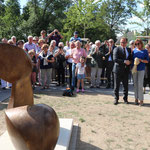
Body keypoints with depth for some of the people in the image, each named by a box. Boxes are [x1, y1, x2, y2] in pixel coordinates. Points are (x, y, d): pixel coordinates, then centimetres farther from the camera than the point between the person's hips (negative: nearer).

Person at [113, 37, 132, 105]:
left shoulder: (129, 50, 12)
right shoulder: (116, 49, -4)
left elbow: (130, 59, 17)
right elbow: (115, 59, -15)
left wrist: (129, 62, -6)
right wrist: (124, 61, -20)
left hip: (126, 70, 4)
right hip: (118, 69, -4)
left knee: (126, 85, 9)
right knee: (116, 85, 5)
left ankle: (125, 98, 23)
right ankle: (116, 99, 19)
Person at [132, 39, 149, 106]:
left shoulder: (145, 51, 1)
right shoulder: (134, 51, 8)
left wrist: (141, 60, -15)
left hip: (141, 69, -3)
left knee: (140, 85, -7)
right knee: (135, 84, 6)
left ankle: (141, 100, 2)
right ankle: (136, 98, 15)